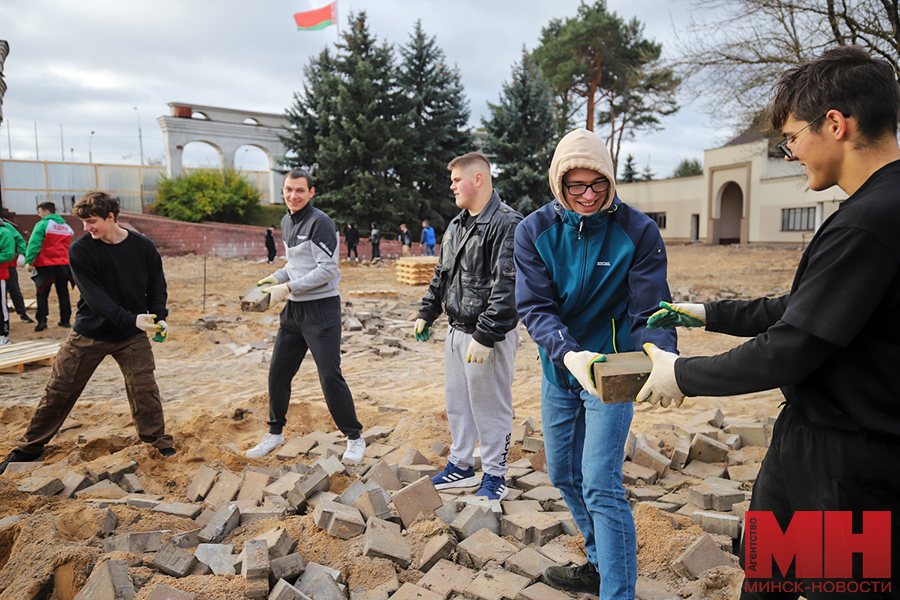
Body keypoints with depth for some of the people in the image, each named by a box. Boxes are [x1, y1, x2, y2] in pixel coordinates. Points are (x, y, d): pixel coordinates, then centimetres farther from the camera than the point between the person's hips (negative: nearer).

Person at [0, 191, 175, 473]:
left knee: (144, 389, -3)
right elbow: (94, 295, -21)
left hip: (132, 335, 0)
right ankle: (29, 448, 26)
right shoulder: (80, 250, -12)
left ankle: (159, 442, 17)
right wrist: (131, 319, -33)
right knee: (58, 390, 7)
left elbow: (157, 286, 3)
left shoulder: (143, 246, -7)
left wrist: (159, 318, -14)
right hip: (89, 333, 0)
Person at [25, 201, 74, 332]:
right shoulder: (66, 226, 12)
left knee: (42, 294, 3)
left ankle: (42, 320, -3)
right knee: (63, 293, 11)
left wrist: (28, 261, -14)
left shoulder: (43, 224, -8)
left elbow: (34, 244, -15)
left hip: (45, 265, -5)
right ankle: (65, 320, 13)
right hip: (63, 265, 5)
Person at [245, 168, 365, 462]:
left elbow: (327, 270, -20)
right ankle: (275, 433, 30)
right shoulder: (287, 222, 13)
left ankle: (354, 437, 10)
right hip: (293, 308, 8)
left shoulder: (320, 223, -14)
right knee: (278, 373, 12)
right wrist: (277, 277, 5)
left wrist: (288, 287, -19)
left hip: (321, 308, -8)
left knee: (330, 376, -6)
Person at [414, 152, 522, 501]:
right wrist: (427, 313, 18)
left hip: (489, 335, -9)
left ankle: (494, 476, 20)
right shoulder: (456, 225, 13)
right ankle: (461, 466, 33)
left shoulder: (506, 224, -15)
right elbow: (441, 275, 23)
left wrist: (485, 336, -25)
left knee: (490, 406, 3)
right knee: (456, 402, 17)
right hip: (456, 331, 9)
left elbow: (507, 286, -22)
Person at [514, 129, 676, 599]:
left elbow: (649, 313, -12)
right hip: (558, 370, 5)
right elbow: (534, 307, -14)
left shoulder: (637, 231, -12)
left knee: (601, 486, -10)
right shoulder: (535, 231, -6)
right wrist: (568, 353, -32)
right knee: (564, 475, 17)